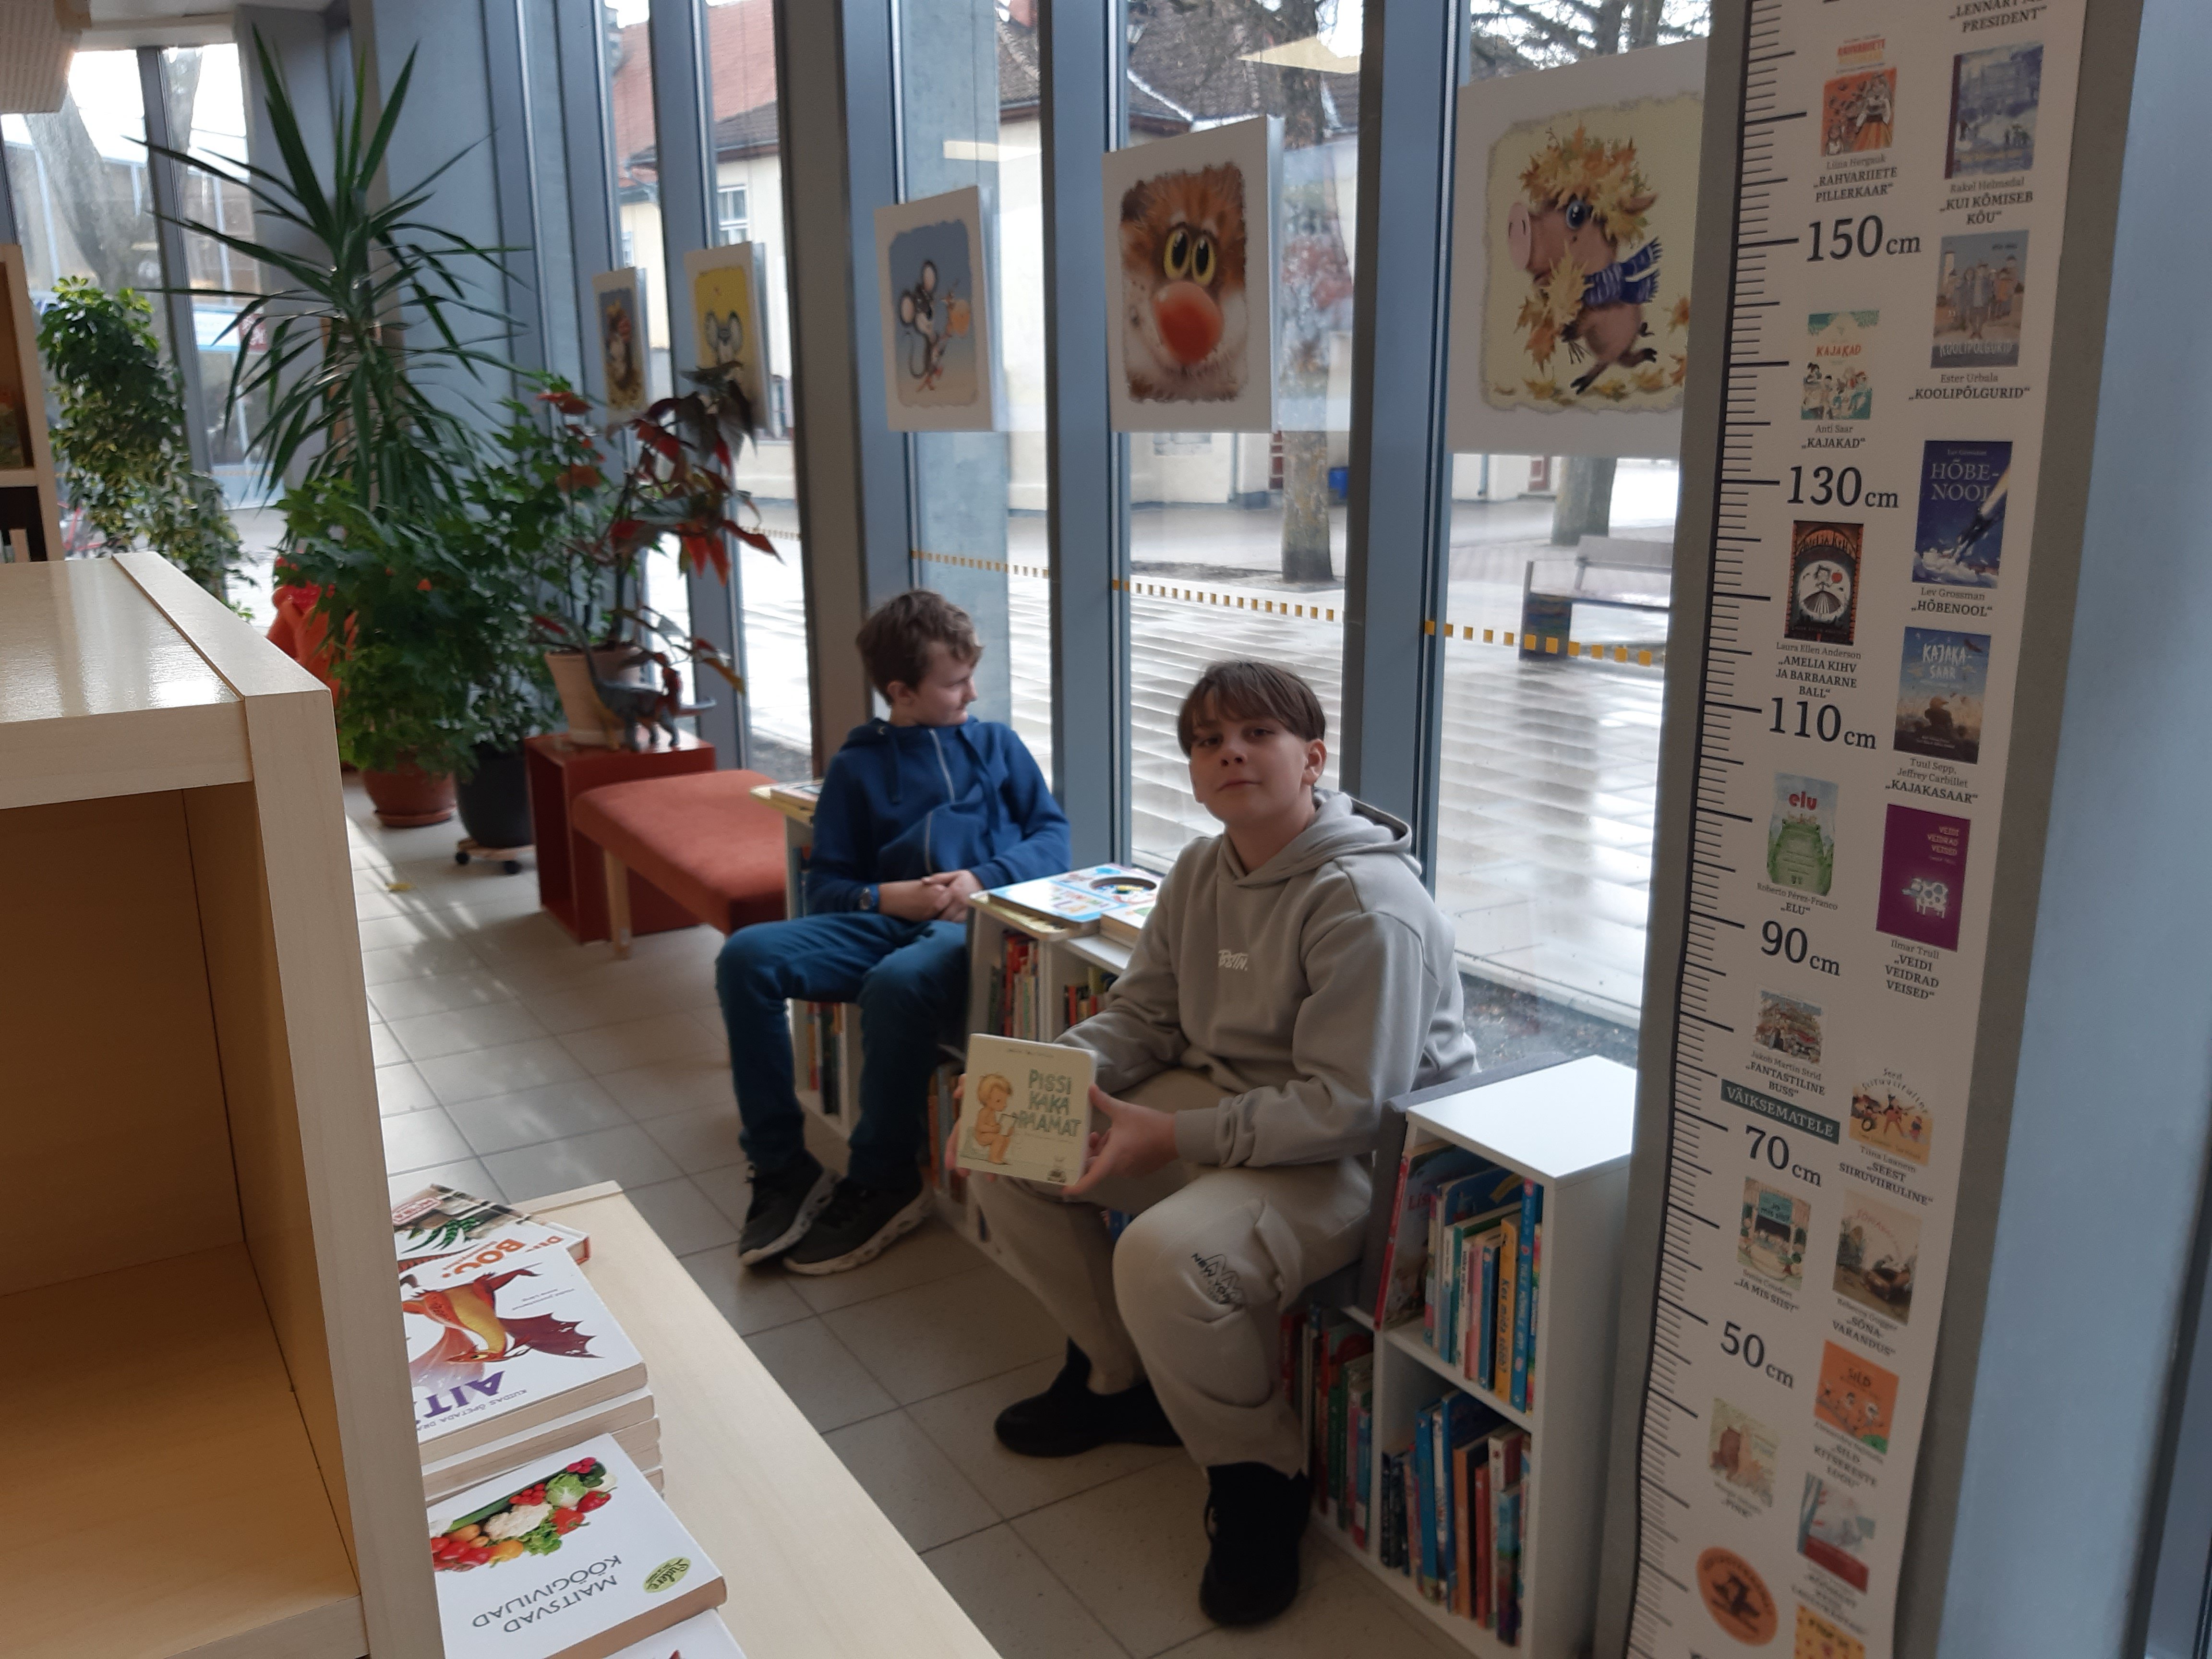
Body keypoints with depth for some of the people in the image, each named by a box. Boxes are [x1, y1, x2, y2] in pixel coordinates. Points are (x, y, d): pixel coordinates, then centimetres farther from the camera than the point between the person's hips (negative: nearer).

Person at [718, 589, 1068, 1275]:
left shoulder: (996, 744, 19)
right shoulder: (857, 767, 19)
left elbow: (1053, 834, 10)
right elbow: (824, 884, 14)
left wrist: (985, 879, -9)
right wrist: (889, 897, -7)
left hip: (972, 929, -3)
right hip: (883, 922, 3)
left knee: (897, 983, -37)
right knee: (746, 956, -22)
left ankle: (882, 1185, -16)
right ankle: (782, 1169, -15)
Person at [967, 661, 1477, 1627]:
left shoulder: (1368, 905, -23)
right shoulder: (1201, 873, 4)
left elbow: (1344, 1107, -26)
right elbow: (1140, 1012, 9)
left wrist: (1174, 1138, -27)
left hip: (1350, 1157, -9)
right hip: (1216, 1097, 9)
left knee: (1164, 1259, -34)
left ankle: (1259, 1481, -3)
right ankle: (1117, 1374, 22)